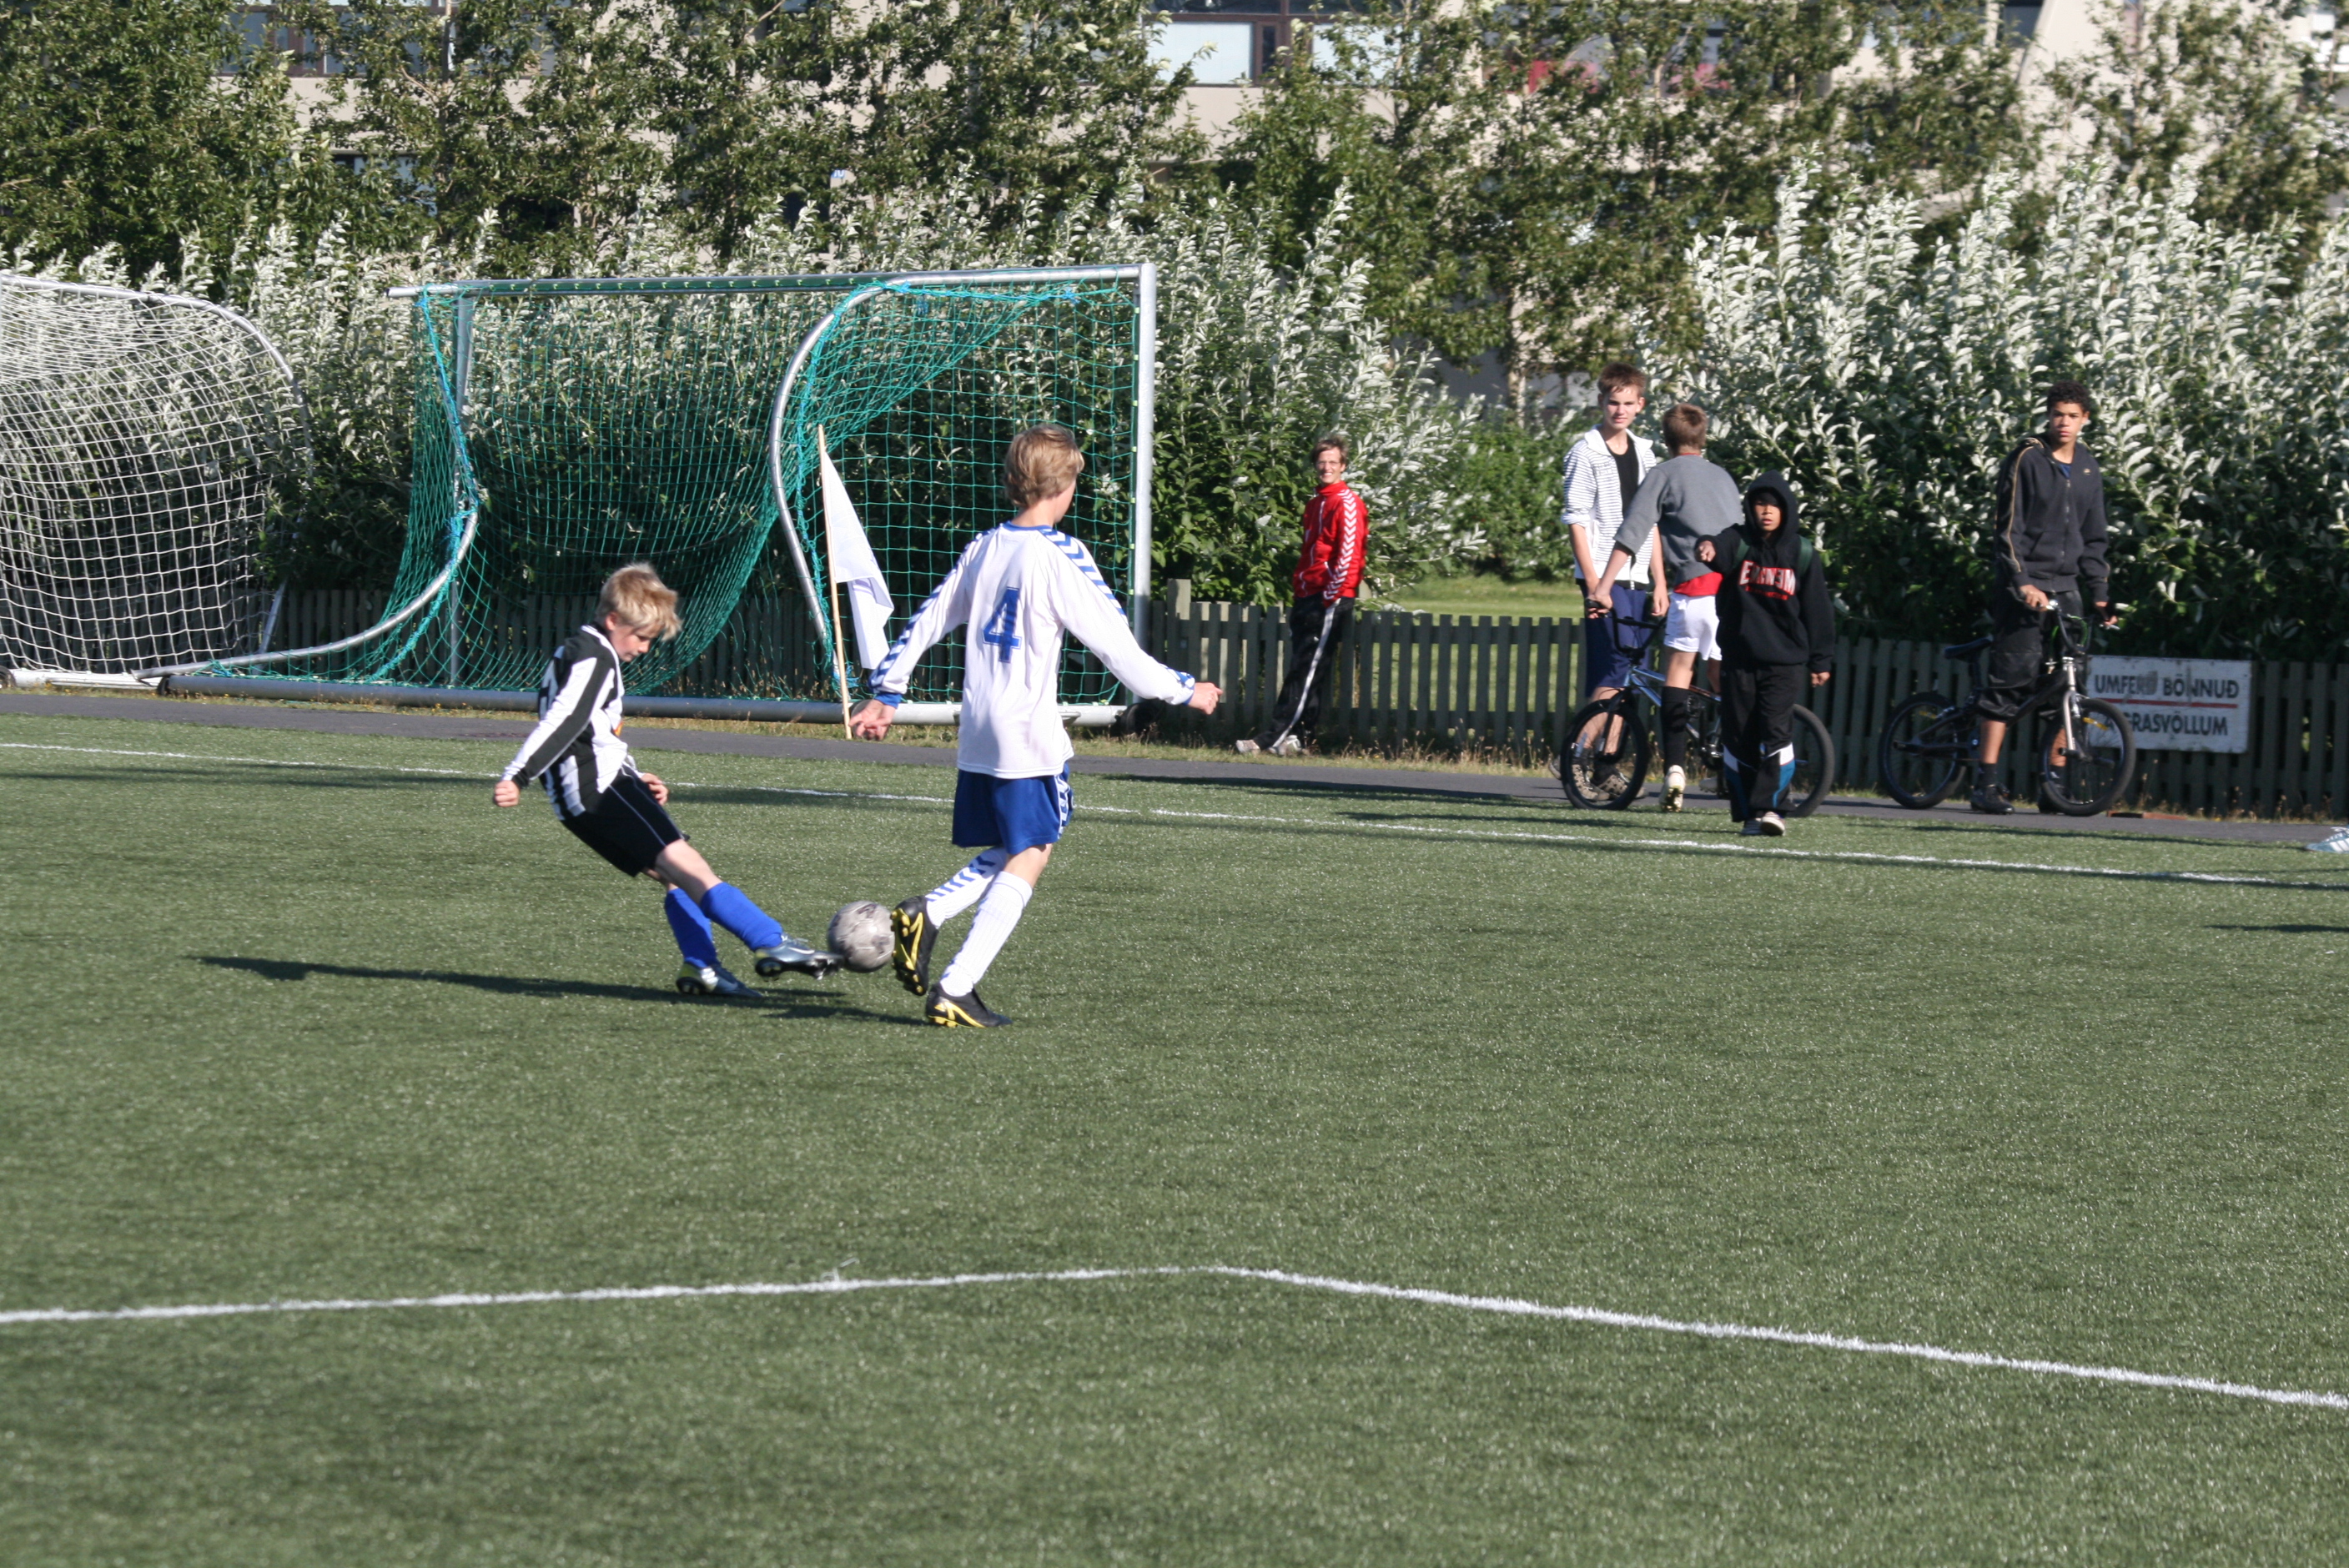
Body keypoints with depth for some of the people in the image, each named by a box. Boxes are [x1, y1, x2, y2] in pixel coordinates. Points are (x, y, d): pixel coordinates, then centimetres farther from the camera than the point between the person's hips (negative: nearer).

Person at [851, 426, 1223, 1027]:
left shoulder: (983, 549, 10)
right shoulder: (1060, 555, -11)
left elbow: (925, 622, 15)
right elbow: (1117, 645, -11)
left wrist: (884, 694, 24)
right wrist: (1184, 690, 1)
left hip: (977, 737, 7)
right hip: (1032, 737, -7)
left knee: (1006, 854, 19)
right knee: (1030, 857, -1)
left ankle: (924, 916, -6)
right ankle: (955, 990, -10)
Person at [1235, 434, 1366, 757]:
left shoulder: (1346, 502, -8)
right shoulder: (1315, 503, 20)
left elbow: (1348, 553, -16)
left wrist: (1331, 596, -17)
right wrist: (1298, 585, 17)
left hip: (1330, 601, -9)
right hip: (1308, 597, 9)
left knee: (1305, 672, -9)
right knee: (1302, 671, 7)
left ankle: (1275, 739, -13)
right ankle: (1300, 737, 9)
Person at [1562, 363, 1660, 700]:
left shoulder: (1644, 454, 16)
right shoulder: (1586, 452, -3)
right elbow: (1576, 523, -8)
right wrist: (1594, 586, -16)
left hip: (1638, 580, 6)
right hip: (1604, 577, -6)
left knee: (1629, 676, 4)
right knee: (1610, 676, -14)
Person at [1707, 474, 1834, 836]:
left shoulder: (1802, 553, 5)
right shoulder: (1738, 542, 2)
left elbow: (1817, 609, 9)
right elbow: (1723, 551, -23)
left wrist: (1821, 661, 7)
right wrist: (1709, 550, -47)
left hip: (1785, 660, -1)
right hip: (1739, 659, 1)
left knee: (1776, 731, -15)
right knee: (1739, 738, 2)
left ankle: (1768, 806, -18)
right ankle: (1748, 814, 9)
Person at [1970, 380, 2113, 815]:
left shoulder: (2088, 468, 14)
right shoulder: (2028, 460, -4)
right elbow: (2008, 529, -9)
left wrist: (2099, 594, 12)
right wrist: (2023, 583, -20)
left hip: (2066, 587, 6)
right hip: (2024, 586, -6)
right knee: (2012, 677, -12)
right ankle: (1985, 782, -14)